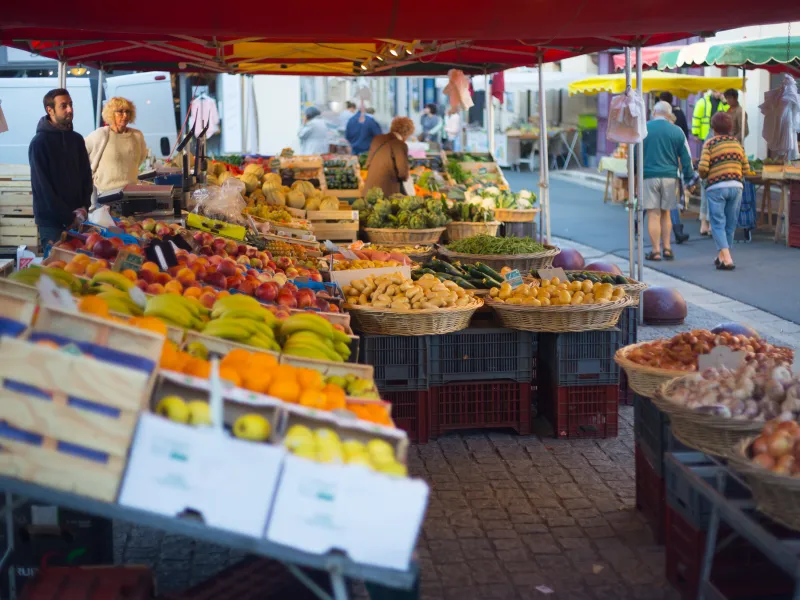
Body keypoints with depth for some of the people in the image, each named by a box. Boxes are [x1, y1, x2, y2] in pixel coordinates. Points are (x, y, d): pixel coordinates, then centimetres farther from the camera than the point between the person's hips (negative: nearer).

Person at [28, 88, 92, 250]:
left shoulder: (77, 139, 9)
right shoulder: (39, 143, -9)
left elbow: (86, 175, 13)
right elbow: (42, 186, -13)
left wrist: (84, 207, -2)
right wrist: (68, 217, -15)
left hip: (77, 218, 5)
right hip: (51, 220, -5)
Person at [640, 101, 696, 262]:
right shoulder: (677, 131, 4)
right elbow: (685, 157, 6)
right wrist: (689, 177, 12)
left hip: (649, 176, -2)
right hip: (670, 176, 2)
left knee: (653, 214, 0)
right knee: (665, 214, 13)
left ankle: (656, 251, 0)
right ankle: (667, 249, 11)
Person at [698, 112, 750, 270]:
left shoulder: (710, 143, -1)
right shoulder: (737, 143, 12)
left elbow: (703, 167, -12)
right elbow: (746, 169, 8)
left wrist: (703, 176, 9)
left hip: (716, 187, -4)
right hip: (736, 186, 4)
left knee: (718, 224, -1)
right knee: (730, 224, 14)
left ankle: (726, 259, -13)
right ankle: (721, 255, 23)